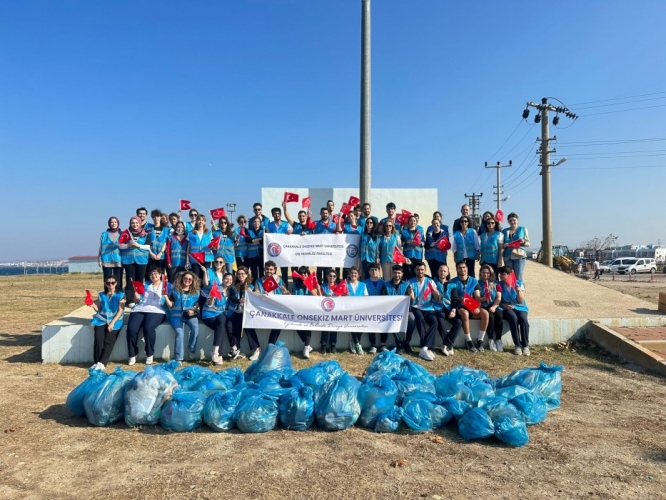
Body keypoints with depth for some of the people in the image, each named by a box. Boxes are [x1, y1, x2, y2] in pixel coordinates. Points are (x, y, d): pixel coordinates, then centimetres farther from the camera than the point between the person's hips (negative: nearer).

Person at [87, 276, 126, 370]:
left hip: (115, 320, -2)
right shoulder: (101, 295, 14)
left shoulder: (120, 295, 5)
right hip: (102, 319, 2)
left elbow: (120, 311, -3)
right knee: (98, 339, -21)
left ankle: (102, 363, -21)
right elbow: (98, 309, 15)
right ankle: (96, 362, -14)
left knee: (108, 341, -21)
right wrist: (93, 306, -8)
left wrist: (112, 322, -13)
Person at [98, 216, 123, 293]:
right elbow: (100, 248, 9)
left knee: (118, 282, 1)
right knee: (107, 281, 2)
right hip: (107, 261, 0)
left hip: (118, 261, 0)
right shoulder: (104, 234, 9)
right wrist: (99, 260, 2)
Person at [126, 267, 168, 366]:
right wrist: (136, 295, -3)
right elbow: (138, 299, 17)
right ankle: (132, 355, -7)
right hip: (140, 310, 4)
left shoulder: (167, 286, 12)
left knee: (148, 327, -33)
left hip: (156, 311, -3)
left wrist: (165, 295, -12)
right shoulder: (145, 285, 23)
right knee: (131, 328, -24)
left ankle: (149, 355, -14)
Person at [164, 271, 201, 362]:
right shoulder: (175, 290, 7)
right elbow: (170, 305, 5)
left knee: (195, 327, -31)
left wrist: (193, 309, -9)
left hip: (190, 315, 1)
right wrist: (165, 296, -9)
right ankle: (178, 359, -21)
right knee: (180, 333, -25)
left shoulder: (196, 291, 11)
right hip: (177, 315, -1)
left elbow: (197, 304, 12)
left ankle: (191, 349, -9)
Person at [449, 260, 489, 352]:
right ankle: (469, 341, -24)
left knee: (485, 313, -26)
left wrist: (477, 306, -20)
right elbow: (454, 298, -9)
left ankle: (480, 340, -14)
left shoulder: (474, 281, 9)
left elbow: (477, 297, 0)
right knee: (465, 313, -38)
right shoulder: (453, 282, 1)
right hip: (460, 307, -3)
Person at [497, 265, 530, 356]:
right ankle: (517, 345, -28)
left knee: (523, 319, -32)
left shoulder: (519, 283, 2)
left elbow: (521, 301, -1)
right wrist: (504, 305, -16)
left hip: (520, 307, 1)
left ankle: (525, 345, -23)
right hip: (507, 308, -1)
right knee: (513, 318, -34)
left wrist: (519, 291, -18)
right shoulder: (499, 285, 2)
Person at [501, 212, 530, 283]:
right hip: (508, 257, 2)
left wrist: (523, 242, -13)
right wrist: (504, 245, -7)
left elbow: (528, 244, 9)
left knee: (518, 277, -6)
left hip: (519, 256, -2)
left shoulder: (523, 229, 10)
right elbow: (501, 245, 16)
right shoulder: (505, 231, 14)